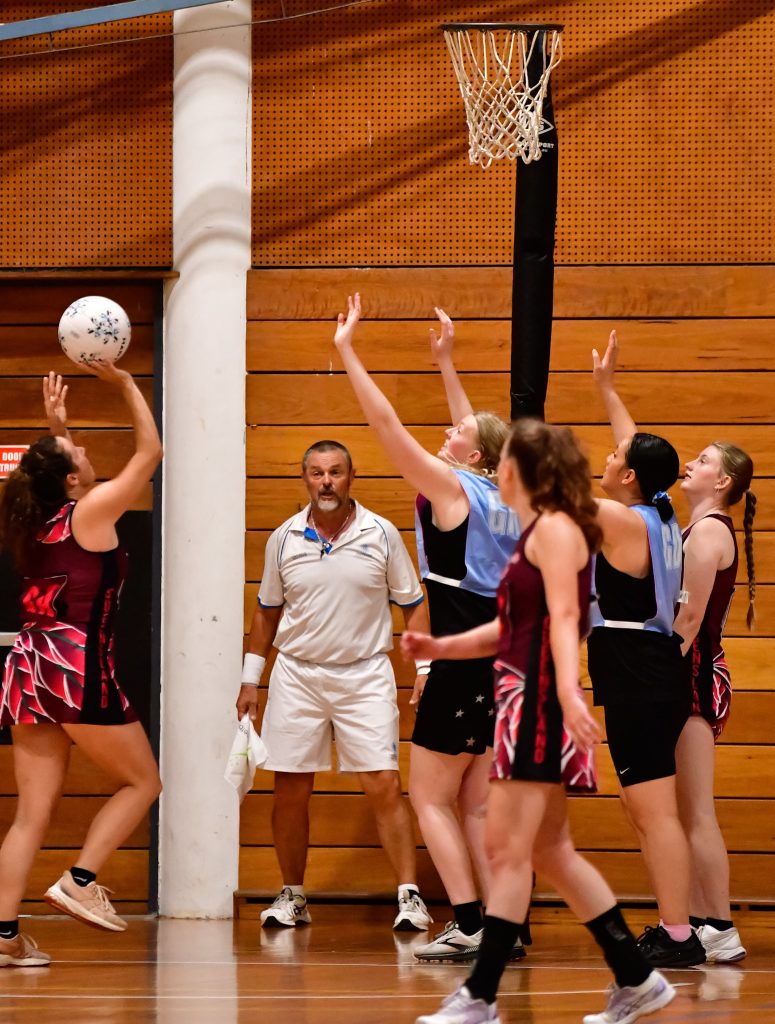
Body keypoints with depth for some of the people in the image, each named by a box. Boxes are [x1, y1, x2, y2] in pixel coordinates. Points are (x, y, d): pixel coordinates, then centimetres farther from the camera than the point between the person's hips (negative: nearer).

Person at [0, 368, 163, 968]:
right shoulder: (91, 512, -4)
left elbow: (55, 472, 37)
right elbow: (151, 452, 4)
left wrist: (56, 426, 37)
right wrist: (125, 384, 11)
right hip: (79, 666, -7)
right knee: (143, 782, 8)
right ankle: (81, 881, -7)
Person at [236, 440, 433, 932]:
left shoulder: (382, 534, -1)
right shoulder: (283, 539, 4)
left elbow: (413, 605, 5)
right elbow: (267, 612, 15)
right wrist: (251, 678, 13)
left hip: (365, 674, -2)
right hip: (296, 675, 2)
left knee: (384, 788, -9)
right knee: (290, 792, 3)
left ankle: (410, 896, -6)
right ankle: (292, 897, 16)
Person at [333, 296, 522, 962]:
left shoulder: (449, 485, -9)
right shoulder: (500, 495, 10)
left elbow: (386, 421, -10)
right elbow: (480, 430, 28)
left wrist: (347, 350, -5)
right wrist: (446, 360, 35)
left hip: (463, 659, -7)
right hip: (499, 659, 7)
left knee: (430, 799, 1)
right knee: (476, 807, 10)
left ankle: (467, 926, -7)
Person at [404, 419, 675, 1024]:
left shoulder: (556, 528, -10)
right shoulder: (536, 532, 18)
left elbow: (564, 618, -22)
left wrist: (566, 691, -34)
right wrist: (439, 647, 22)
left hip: (541, 702, -10)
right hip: (524, 700, 10)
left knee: (508, 851, -8)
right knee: (551, 853, 12)